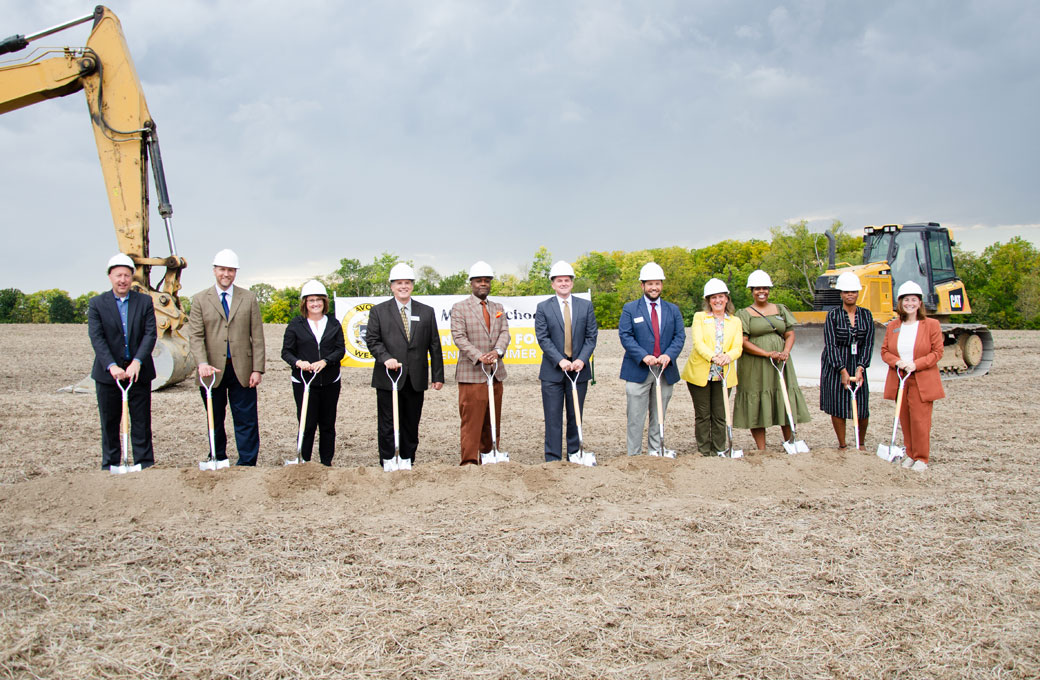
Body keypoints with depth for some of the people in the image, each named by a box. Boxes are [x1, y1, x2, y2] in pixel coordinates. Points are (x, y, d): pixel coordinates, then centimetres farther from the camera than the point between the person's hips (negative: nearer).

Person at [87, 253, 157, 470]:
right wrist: (112, 366, -21)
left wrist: (137, 362, -18)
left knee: (142, 422, 4)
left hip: (139, 371, 0)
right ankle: (110, 466, 18)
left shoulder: (144, 301, 4)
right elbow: (97, 338, -8)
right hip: (108, 372, 0)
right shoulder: (97, 304, 2)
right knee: (109, 422, 8)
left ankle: (145, 464, 12)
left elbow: (150, 334, -5)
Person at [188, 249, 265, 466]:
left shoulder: (248, 298, 7)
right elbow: (195, 336, -2)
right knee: (215, 421, 11)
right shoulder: (200, 300, 6)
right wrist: (202, 363, -18)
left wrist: (257, 368, -3)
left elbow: (257, 336, 4)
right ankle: (218, 462, 23)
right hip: (213, 370, 0)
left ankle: (247, 464, 8)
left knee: (246, 421, 0)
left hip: (242, 370, 0)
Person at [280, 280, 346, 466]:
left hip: (330, 381, 2)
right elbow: (286, 352, 2)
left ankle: (326, 462, 18)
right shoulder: (295, 324, 3)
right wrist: (298, 362, -18)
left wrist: (324, 361, -15)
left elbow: (340, 350, 2)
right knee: (307, 425, -3)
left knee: (328, 425, 7)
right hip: (303, 382, -2)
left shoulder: (334, 324, 8)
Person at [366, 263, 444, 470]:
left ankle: (407, 460, 18)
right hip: (388, 377, -2)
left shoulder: (426, 312, 10)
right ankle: (388, 460, 12)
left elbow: (434, 345, 8)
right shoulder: (378, 311, 5)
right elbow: (372, 340, 0)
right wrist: (386, 358, -18)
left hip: (416, 378, 2)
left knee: (411, 422, 7)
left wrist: (438, 375, 4)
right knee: (387, 422, 2)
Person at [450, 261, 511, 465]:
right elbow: (459, 337, -10)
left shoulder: (498, 308, 17)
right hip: (472, 373, -5)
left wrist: (497, 351, -17)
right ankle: (469, 461, -2)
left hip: (496, 372, 5)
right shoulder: (459, 308, 0)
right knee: (471, 419, -6)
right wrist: (479, 356, -22)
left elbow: (504, 333, 5)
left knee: (493, 420, 10)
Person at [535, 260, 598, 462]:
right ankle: (553, 460, 5)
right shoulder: (543, 308, 2)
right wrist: (560, 360, -17)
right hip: (552, 371, -2)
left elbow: (591, 336, 3)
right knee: (553, 418, 0)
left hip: (579, 369, 2)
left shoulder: (586, 306, 7)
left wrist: (582, 359, -12)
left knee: (576, 417, 9)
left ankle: (574, 457, 17)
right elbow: (543, 338, -5)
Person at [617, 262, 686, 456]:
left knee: (659, 415, 12)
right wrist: (644, 356, -20)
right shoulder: (630, 309, 2)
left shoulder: (673, 310, 11)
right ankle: (634, 455, 4)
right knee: (636, 417, -2)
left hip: (665, 370, 3)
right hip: (638, 370, -3)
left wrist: (669, 355, -15)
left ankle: (655, 450, 23)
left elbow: (680, 336, 4)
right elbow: (625, 336, -7)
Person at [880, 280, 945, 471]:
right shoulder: (893, 326, 8)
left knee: (920, 420, -4)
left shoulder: (931, 325, -2)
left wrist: (916, 364, -16)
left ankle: (921, 458, 6)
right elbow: (884, 351, 10)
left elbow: (937, 352, -4)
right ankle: (910, 454, 21)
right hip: (899, 380, 4)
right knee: (904, 419, 8)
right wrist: (897, 362, -10)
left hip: (921, 381, -4)